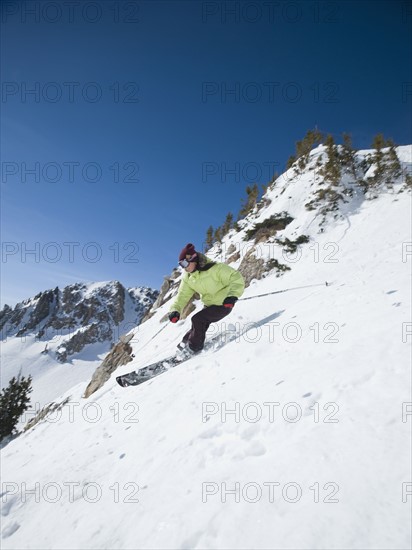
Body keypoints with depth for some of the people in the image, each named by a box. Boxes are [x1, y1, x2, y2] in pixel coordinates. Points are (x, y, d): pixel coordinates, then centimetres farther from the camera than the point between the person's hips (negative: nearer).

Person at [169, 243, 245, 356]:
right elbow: (183, 295, -4)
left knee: (198, 319, -17)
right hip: (209, 305, 7)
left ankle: (194, 346, 3)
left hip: (223, 305, -7)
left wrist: (232, 295, -44)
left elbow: (236, 279, -27)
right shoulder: (188, 278, -3)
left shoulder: (214, 269, -26)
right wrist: (175, 310, -22)